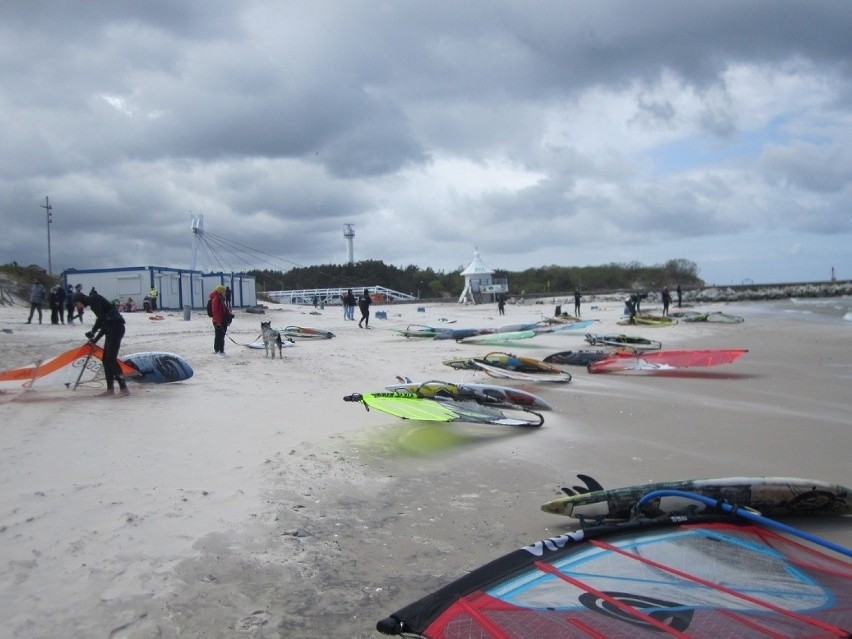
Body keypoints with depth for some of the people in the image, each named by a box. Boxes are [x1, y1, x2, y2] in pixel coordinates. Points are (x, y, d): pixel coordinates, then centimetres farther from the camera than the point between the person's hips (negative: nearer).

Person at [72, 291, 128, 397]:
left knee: (111, 358, -14)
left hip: (116, 327, -10)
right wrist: (95, 339, 24)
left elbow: (101, 318, -15)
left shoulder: (93, 299, -3)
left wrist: (93, 332, -6)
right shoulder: (93, 302, 24)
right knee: (106, 359, 10)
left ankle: (124, 388, -17)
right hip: (112, 329, 10)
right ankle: (110, 389, 12)